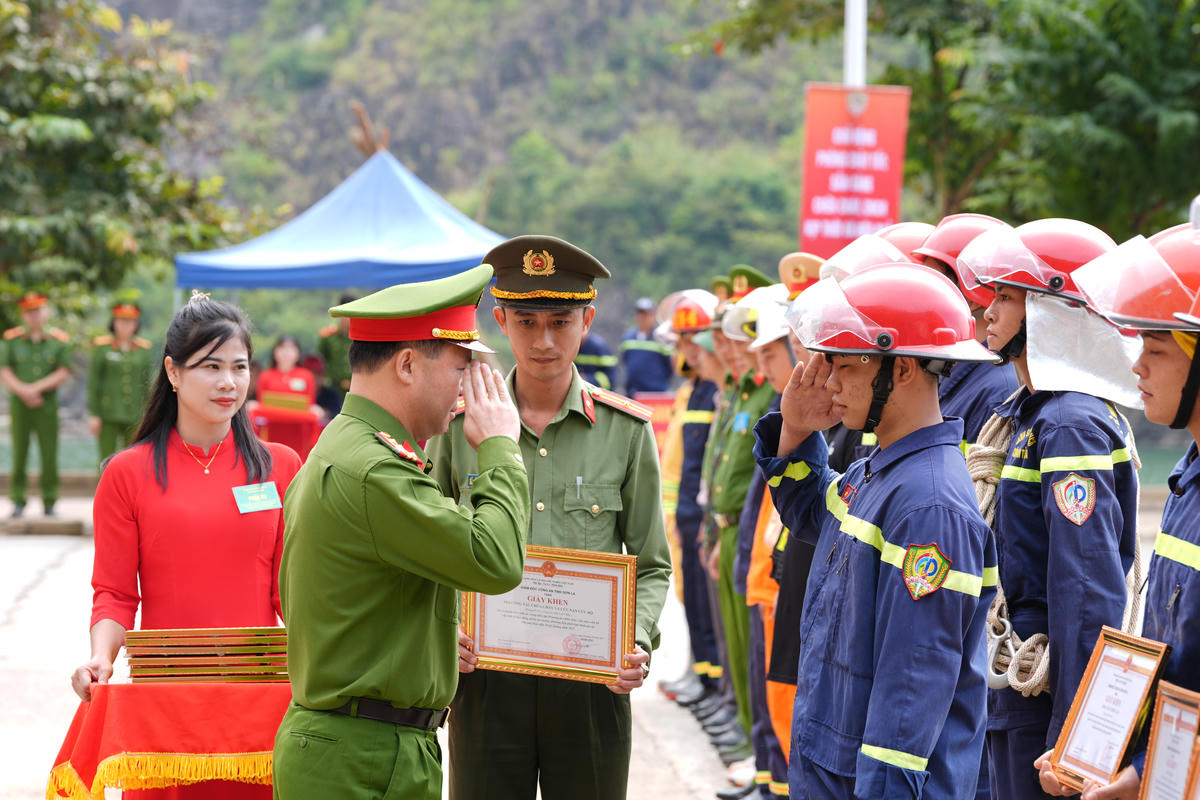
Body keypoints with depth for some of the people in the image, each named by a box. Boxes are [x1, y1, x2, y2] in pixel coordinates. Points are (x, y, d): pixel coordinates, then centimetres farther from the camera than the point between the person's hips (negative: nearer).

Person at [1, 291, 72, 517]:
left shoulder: (58, 340, 3)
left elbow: (64, 373, -3)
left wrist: (36, 387, -12)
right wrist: (23, 391, -14)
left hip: (47, 404, 0)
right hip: (19, 405, 0)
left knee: (49, 454, -1)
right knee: (19, 452, 0)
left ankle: (49, 501, 8)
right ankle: (18, 501, 8)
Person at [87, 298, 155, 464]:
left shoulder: (144, 350, 8)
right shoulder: (102, 347, 1)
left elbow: (147, 385, 10)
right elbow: (93, 383, 0)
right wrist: (93, 414, -5)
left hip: (134, 417, 2)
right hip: (108, 417, -2)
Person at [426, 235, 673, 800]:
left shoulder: (626, 430, 2)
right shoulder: (458, 423, 3)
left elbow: (651, 565, 8)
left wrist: (637, 641, -10)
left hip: (591, 683, 0)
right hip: (485, 680, 0)